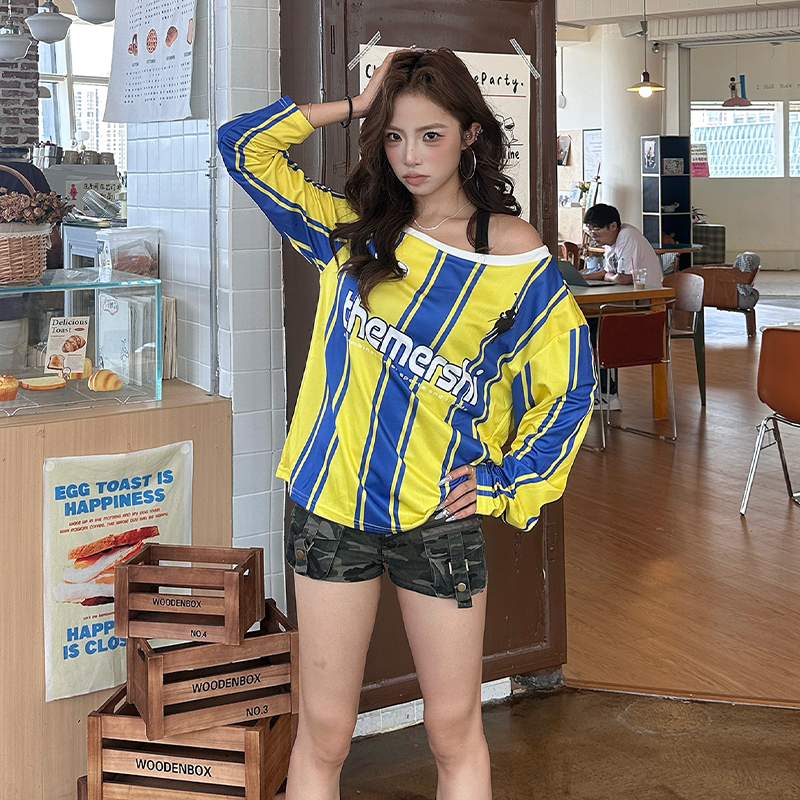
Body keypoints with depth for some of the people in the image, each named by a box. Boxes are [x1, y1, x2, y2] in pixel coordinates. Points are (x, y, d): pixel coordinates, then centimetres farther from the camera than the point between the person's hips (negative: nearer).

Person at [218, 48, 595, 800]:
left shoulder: (517, 258, -3)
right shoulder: (352, 231, 5)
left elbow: (571, 384, 3)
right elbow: (244, 145, 4)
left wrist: (504, 483, -1)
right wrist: (355, 105, 3)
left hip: (439, 513, -1)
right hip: (331, 502, 2)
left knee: (454, 733, 10)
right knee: (323, 734, 8)